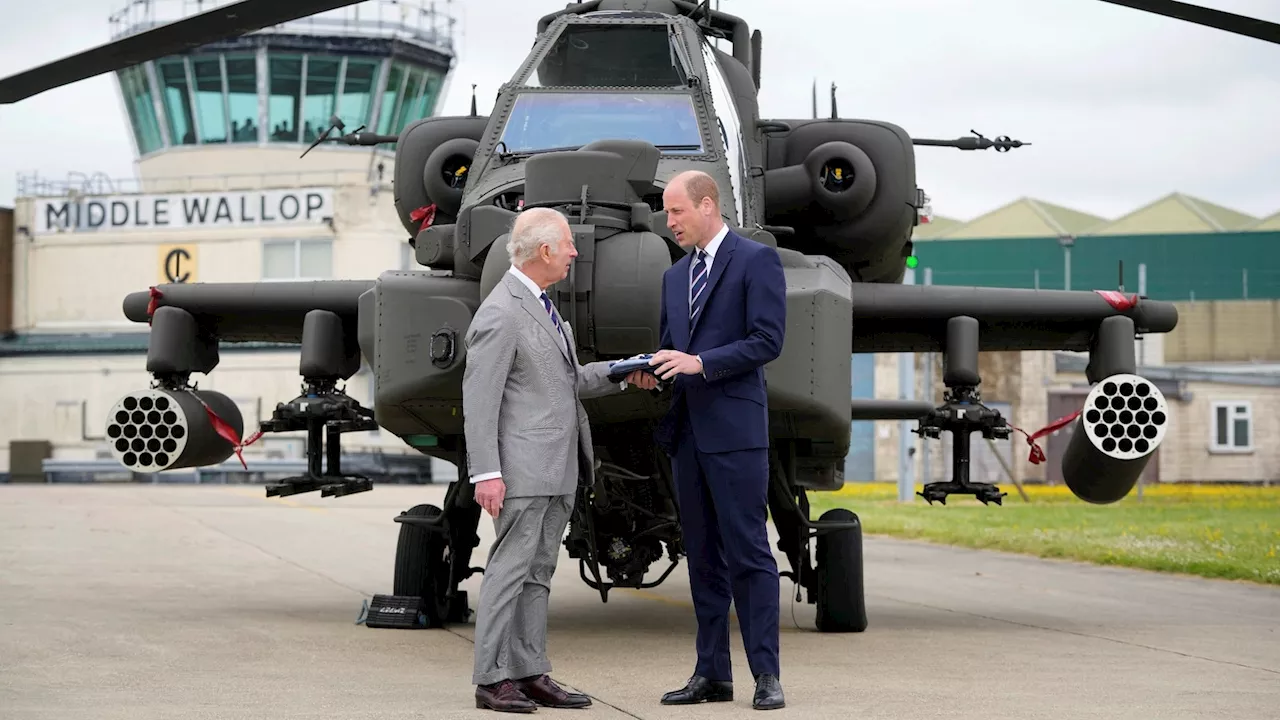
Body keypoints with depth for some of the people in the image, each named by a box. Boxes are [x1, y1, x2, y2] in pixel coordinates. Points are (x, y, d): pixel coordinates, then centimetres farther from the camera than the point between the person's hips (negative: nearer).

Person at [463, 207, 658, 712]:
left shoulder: (542, 307, 17)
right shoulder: (501, 314, -14)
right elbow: (478, 399, -17)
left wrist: (622, 375, 11)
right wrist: (486, 473, -21)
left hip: (557, 472, 10)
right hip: (523, 470, -10)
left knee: (538, 573, 10)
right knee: (510, 568, -6)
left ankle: (531, 674, 14)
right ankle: (492, 680, -2)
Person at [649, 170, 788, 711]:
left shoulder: (756, 260, -3)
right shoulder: (675, 276, 20)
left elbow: (767, 340, -11)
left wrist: (700, 362, -17)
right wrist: (651, 370, 0)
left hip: (734, 428, -7)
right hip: (685, 430, 7)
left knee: (748, 553, -7)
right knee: (703, 557, 9)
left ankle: (766, 675, -5)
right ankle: (711, 673, 13)